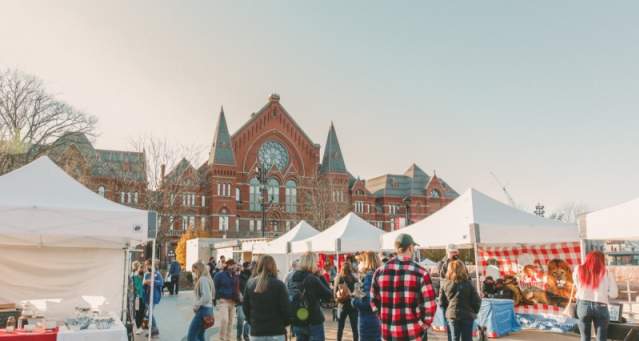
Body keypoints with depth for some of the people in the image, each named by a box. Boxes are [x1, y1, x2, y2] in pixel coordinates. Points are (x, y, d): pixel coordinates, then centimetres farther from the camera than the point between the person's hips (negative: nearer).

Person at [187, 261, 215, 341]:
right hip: (207, 309, 10)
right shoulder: (205, 279, 17)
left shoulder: (203, 279, -14)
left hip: (203, 310, -10)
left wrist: (196, 306, -13)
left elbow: (206, 297, -22)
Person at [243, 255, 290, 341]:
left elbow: (245, 308, 7)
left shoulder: (250, 284, 2)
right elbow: (285, 309, -9)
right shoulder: (279, 285, -11)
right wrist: (285, 323, 10)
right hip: (276, 332, -3)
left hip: (256, 332, 3)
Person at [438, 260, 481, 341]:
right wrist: (474, 312, 10)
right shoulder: (468, 284, -8)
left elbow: (442, 302, 0)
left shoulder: (445, 284, -3)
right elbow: (476, 301, -8)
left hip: (452, 315, 2)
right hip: (467, 315, -2)